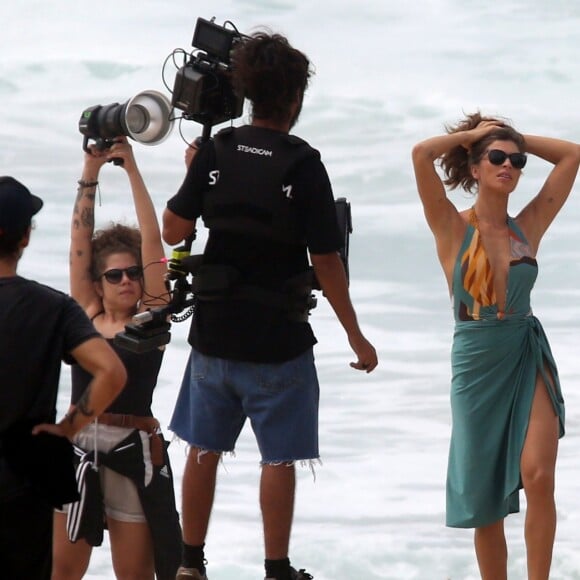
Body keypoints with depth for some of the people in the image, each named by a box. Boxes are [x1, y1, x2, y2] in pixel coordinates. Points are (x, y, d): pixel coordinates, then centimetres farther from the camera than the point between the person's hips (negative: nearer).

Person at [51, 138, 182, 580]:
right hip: (79, 446, 3)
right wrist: (91, 174, 2)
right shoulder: (87, 316, 7)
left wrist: (132, 169, -5)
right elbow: (80, 242, 5)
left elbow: (152, 242, -5)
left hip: (134, 451, -2)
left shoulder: (150, 319, 0)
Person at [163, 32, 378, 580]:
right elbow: (326, 261, -11)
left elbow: (173, 231, 1)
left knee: (204, 449, 15)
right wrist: (355, 335, -2)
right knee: (279, 458, 5)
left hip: (215, 331, 4)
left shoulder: (215, 151, -3)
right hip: (278, 339, -4)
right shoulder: (303, 165, -13)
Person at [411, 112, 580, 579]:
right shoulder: (453, 228, -3)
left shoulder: (529, 226, 4)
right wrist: (471, 135, -1)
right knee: (484, 495, 6)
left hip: (528, 357, 1)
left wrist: (518, 139, 7)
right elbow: (421, 153, -16)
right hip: (475, 363, -1)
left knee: (537, 475, -16)